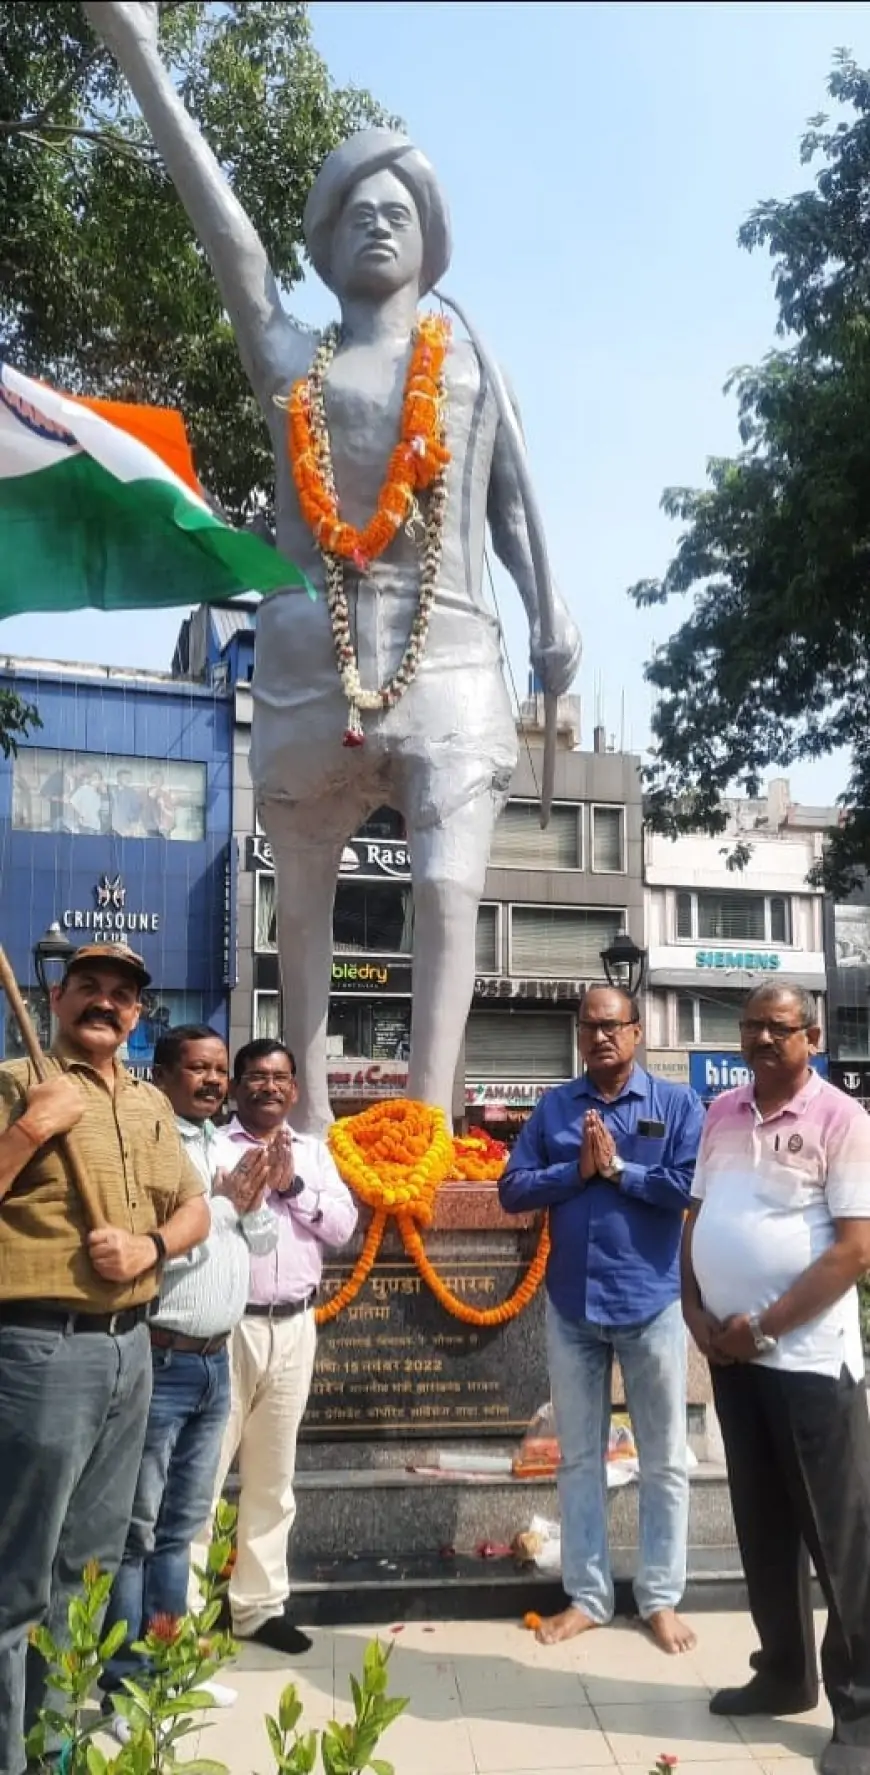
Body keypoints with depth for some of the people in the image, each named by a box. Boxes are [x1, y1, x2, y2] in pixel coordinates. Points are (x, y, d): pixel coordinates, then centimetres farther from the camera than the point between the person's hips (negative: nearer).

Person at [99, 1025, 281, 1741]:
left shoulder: (229, 1149, 13)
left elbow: (263, 1242, 15)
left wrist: (253, 1203, -4)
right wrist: (225, 1202, -18)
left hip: (214, 1361, 8)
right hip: (159, 1360, -8)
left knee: (182, 1524, 17)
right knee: (136, 1528, 1)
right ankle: (125, 1684, 11)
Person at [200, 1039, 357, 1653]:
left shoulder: (314, 1152, 13)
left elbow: (343, 1226, 4)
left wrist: (293, 1186, -7)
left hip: (293, 1327, 5)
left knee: (273, 1472, 13)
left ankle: (260, 1604, 25)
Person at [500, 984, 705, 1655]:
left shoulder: (678, 1104, -4)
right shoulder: (553, 1107, 4)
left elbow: (695, 1186, -17)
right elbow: (513, 1190, -1)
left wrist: (616, 1168, -15)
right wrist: (577, 1170, -14)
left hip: (652, 1303, -2)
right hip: (571, 1305, 3)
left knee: (664, 1460, 10)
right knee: (579, 1458, 13)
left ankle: (661, 1598, 25)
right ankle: (587, 1596, 26)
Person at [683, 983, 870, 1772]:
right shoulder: (723, 1113, 8)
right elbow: (696, 1220, 13)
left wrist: (764, 1327, -15)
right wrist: (697, 1314, 0)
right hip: (730, 1352, 6)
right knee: (764, 1524, 17)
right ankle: (785, 1672, 33)